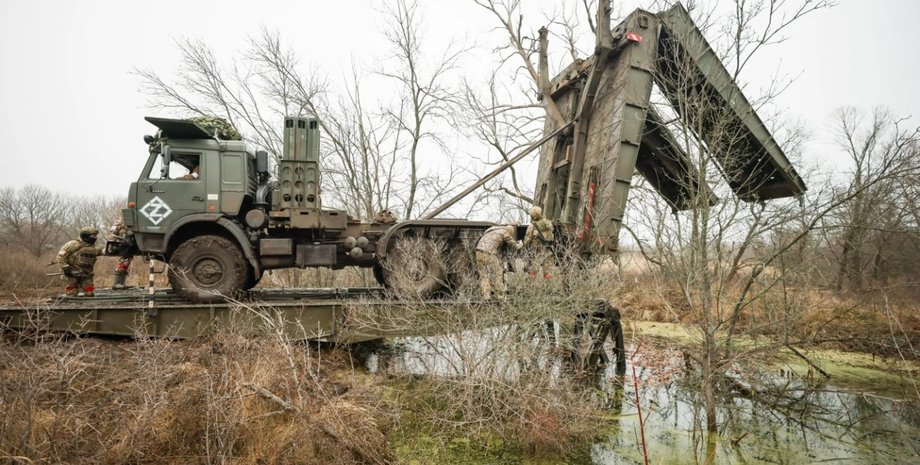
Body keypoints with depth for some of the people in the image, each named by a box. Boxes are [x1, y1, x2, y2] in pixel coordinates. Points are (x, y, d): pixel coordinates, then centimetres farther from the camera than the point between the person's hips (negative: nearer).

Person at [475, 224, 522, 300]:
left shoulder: (494, 230, 25)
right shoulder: (505, 233, 5)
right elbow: (514, 246, 15)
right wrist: (520, 244, 36)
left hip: (479, 251, 7)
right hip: (488, 253, -7)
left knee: (483, 275, 10)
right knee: (497, 273, 4)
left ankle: (486, 295, 2)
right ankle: (500, 296, 6)